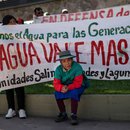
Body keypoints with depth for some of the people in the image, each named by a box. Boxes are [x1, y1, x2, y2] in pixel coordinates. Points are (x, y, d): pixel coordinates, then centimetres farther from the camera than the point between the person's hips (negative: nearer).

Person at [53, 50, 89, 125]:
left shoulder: (77, 67, -24)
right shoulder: (58, 69, -11)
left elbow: (78, 83, -28)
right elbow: (56, 84, -16)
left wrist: (68, 87, -42)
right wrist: (62, 88, -39)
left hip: (78, 87, -4)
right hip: (65, 87, 4)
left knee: (73, 92, -35)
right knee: (57, 93, -20)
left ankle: (74, 115, -24)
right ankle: (63, 114, -1)